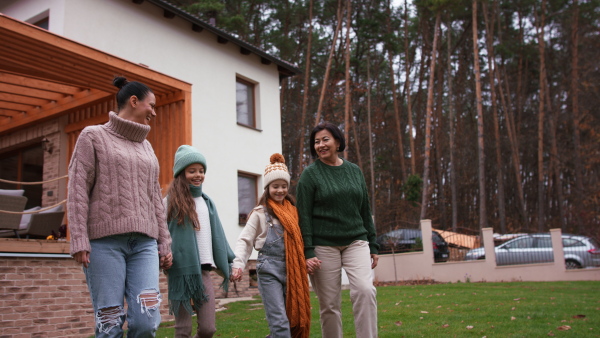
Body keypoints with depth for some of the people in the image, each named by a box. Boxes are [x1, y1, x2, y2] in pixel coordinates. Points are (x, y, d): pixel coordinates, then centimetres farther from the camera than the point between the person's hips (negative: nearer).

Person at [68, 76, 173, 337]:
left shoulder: (147, 147, 22)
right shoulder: (93, 136, 8)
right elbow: (78, 189, 0)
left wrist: (164, 242, 14)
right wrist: (79, 240, -10)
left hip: (144, 242, 4)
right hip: (105, 240, -4)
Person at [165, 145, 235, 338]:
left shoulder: (207, 202, 14)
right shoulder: (171, 201, -1)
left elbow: (217, 235, 16)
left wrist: (230, 262, 15)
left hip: (203, 270, 4)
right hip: (180, 271, -4)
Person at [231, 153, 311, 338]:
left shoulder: (293, 211, 12)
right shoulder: (260, 213, -2)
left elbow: (300, 239, 14)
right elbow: (245, 240, -5)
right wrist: (238, 264, -17)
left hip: (291, 269, 5)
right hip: (269, 269, -5)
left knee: (293, 318, 11)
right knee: (280, 322, -10)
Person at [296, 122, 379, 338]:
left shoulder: (354, 171, 10)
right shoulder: (310, 174, 0)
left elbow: (365, 210, 14)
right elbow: (304, 215, -5)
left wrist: (372, 245, 11)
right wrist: (308, 252, -12)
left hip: (356, 242, 3)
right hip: (324, 245, -2)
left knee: (365, 290, -17)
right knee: (329, 304, 1)